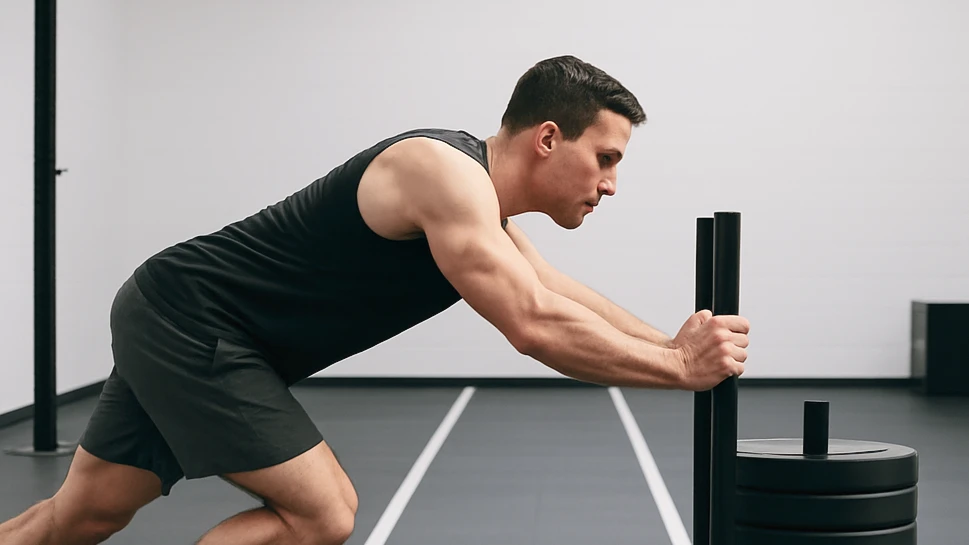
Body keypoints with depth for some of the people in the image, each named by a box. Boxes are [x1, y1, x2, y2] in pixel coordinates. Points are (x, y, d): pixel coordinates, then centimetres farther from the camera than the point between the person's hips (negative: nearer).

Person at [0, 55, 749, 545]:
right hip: (189, 322, -10)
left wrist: (671, 345, 6)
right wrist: (679, 368, -21)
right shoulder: (447, 175, -23)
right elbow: (535, 326, -29)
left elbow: (566, 298, 18)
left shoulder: (481, 205, 8)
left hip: (173, 325, 10)